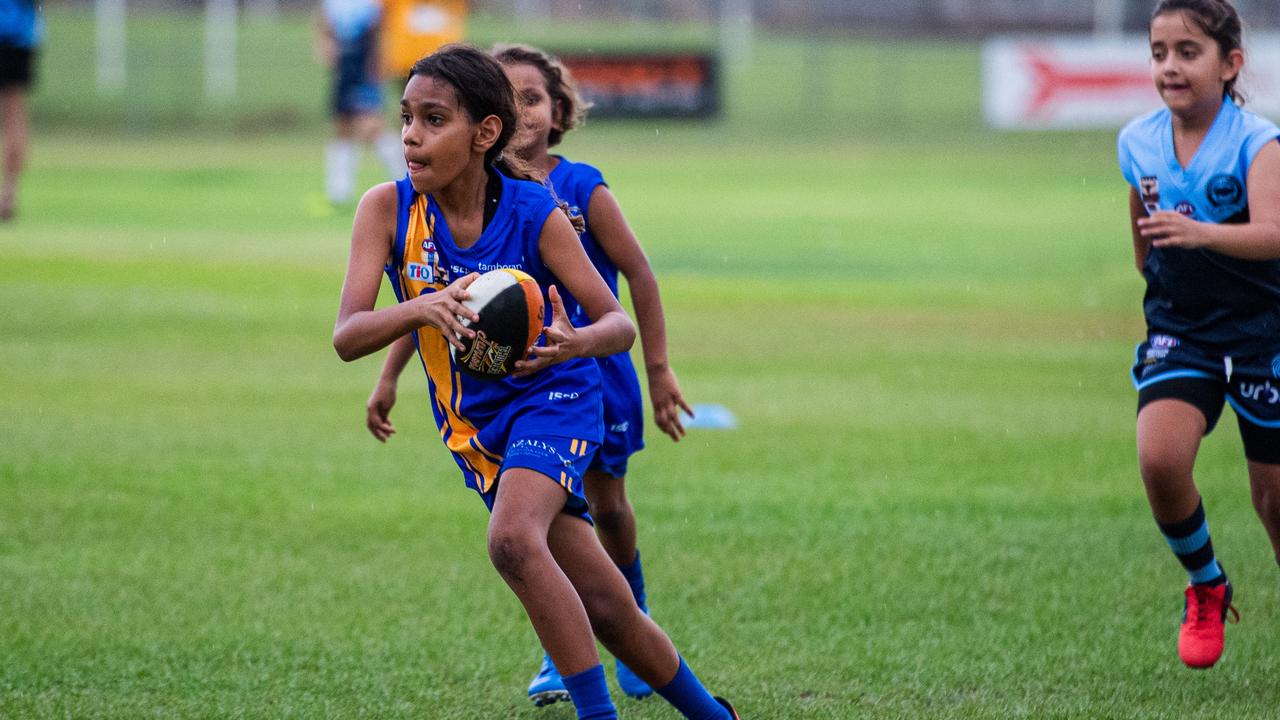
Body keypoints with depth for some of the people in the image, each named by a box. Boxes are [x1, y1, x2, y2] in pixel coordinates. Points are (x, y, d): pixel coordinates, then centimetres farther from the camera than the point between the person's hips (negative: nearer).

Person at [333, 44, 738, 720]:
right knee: (606, 611, 5)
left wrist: (574, 343, -38)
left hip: (553, 395, -3)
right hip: (473, 422, 3)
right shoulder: (387, 208, -14)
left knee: (513, 540, -31)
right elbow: (347, 336, -22)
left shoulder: (534, 213, -18)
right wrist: (424, 308, -42)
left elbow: (621, 324, -14)